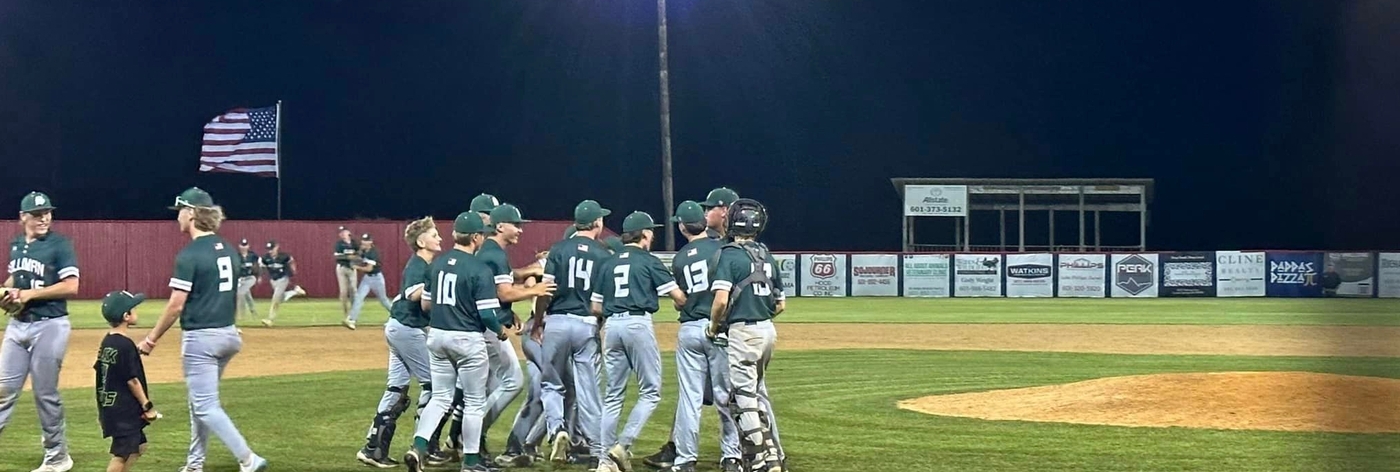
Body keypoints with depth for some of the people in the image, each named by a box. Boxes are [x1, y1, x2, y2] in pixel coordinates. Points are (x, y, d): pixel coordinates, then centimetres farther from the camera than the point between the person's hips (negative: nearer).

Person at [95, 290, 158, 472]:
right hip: (124, 411, -10)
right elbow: (132, 380, -17)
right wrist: (147, 406, -10)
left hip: (110, 407, 10)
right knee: (122, 453, -7)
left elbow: (100, 369, 16)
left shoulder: (107, 341, 9)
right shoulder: (125, 345, -18)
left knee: (138, 446, 18)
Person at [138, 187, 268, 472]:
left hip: (200, 338, -8)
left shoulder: (189, 255, -14)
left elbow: (176, 306, -15)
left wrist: (151, 339, -6)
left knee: (205, 406, -5)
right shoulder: (228, 251, 9)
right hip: (227, 334, 8)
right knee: (201, 400, 20)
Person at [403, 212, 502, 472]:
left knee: (440, 397, 13)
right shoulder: (480, 270, -15)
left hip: (437, 336, 6)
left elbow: (426, 305, 11)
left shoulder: (438, 263, 5)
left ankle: (418, 447, -5)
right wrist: (501, 331, 1)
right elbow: (486, 314, -18)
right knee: (474, 401, 8)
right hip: (468, 340, -6)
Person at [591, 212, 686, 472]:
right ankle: (624, 445, -11)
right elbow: (678, 297, -3)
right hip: (638, 324, -5)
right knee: (650, 392, 3)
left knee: (614, 394, 11)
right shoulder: (648, 261, 1)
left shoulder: (607, 263, 15)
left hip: (612, 326, 5)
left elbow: (595, 308, 14)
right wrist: (681, 305, 19)